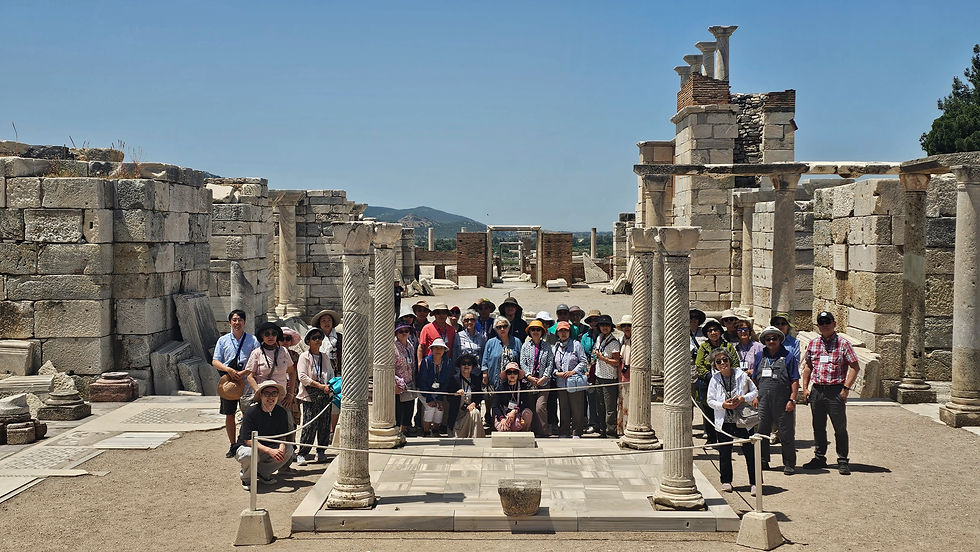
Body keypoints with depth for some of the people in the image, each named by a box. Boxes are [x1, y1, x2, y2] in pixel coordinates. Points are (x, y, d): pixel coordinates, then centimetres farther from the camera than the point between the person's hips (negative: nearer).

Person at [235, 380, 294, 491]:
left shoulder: (282, 413, -7)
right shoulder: (251, 412, -22)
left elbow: (282, 436, -1)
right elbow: (248, 440, -24)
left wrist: (281, 447, -27)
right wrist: (270, 451, -35)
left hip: (268, 447, 5)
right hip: (245, 447, -5)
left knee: (289, 449, -18)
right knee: (250, 455, -39)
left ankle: (262, 473, 2)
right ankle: (246, 477, -3)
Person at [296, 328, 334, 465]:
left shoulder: (325, 357, 17)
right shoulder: (304, 356, 0)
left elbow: (331, 375, 24)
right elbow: (302, 377, -9)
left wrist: (332, 387, 3)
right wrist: (320, 386, -16)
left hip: (326, 395, 5)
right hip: (310, 396, -5)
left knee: (325, 425, 3)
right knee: (310, 425, -11)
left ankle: (321, 451, 16)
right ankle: (301, 453, -2)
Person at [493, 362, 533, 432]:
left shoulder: (524, 384, -1)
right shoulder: (501, 386, -2)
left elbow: (527, 404, -8)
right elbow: (495, 406, -6)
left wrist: (515, 411, -24)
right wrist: (502, 418, -23)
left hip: (518, 414, 1)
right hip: (503, 415, -1)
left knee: (527, 412, -33)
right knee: (503, 428, -33)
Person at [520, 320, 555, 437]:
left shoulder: (546, 346, 9)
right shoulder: (525, 346, 10)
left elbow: (550, 363, 4)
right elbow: (523, 363, 3)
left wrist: (544, 377, -8)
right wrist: (529, 376, -9)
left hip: (543, 382, -2)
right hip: (529, 382, 2)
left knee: (540, 407, -14)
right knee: (531, 408, 3)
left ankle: (543, 432, -6)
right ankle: (533, 431, 12)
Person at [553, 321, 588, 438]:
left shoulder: (576, 344, 0)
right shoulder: (555, 347, 12)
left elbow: (584, 362, -2)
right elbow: (552, 365, 16)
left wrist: (573, 372, -12)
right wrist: (556, 372, -4)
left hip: (575, 382, -4)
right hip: (561, 383, 4)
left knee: (577, 409, -2)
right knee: (563, 409, 8)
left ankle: (576, 433, 6)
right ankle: (564, 432, 17)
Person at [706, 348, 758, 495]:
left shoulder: (741, 375, -5)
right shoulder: (715, 379, -2)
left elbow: (755, 392, 4)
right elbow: (710, 400, 2)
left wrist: (744, 398, -14)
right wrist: (723, 405, -15)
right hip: (724, 421, 1)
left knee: (749, 450, -2)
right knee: (724, 451, 8)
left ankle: (754, 482, 6)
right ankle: (726, 481, 23)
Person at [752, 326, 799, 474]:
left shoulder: (788, 356, 0)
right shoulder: (759, 356, 11)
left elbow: (795, 380, -2)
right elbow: (754, 379, 18)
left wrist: (792, 399, -9)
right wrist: (755, 397, 10)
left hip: (782, 402, -4)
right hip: (763, 401, 4)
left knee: (786, 434, 1)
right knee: (761, 432, 10)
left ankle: (789, 464, 11)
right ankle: (763, 461, 23)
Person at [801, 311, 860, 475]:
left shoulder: (843, 344, -4)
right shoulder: (813, 344, 11)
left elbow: (854, 367, -5)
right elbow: (808, 366, 19)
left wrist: (846, 388, -12)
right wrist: (805, 387, 11)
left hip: (835, 391, -5)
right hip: (816, 390, 5)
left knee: (840, 428, -1)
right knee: (818, 427, 13)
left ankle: (843, 461, 9)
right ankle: (819, 458, 25)